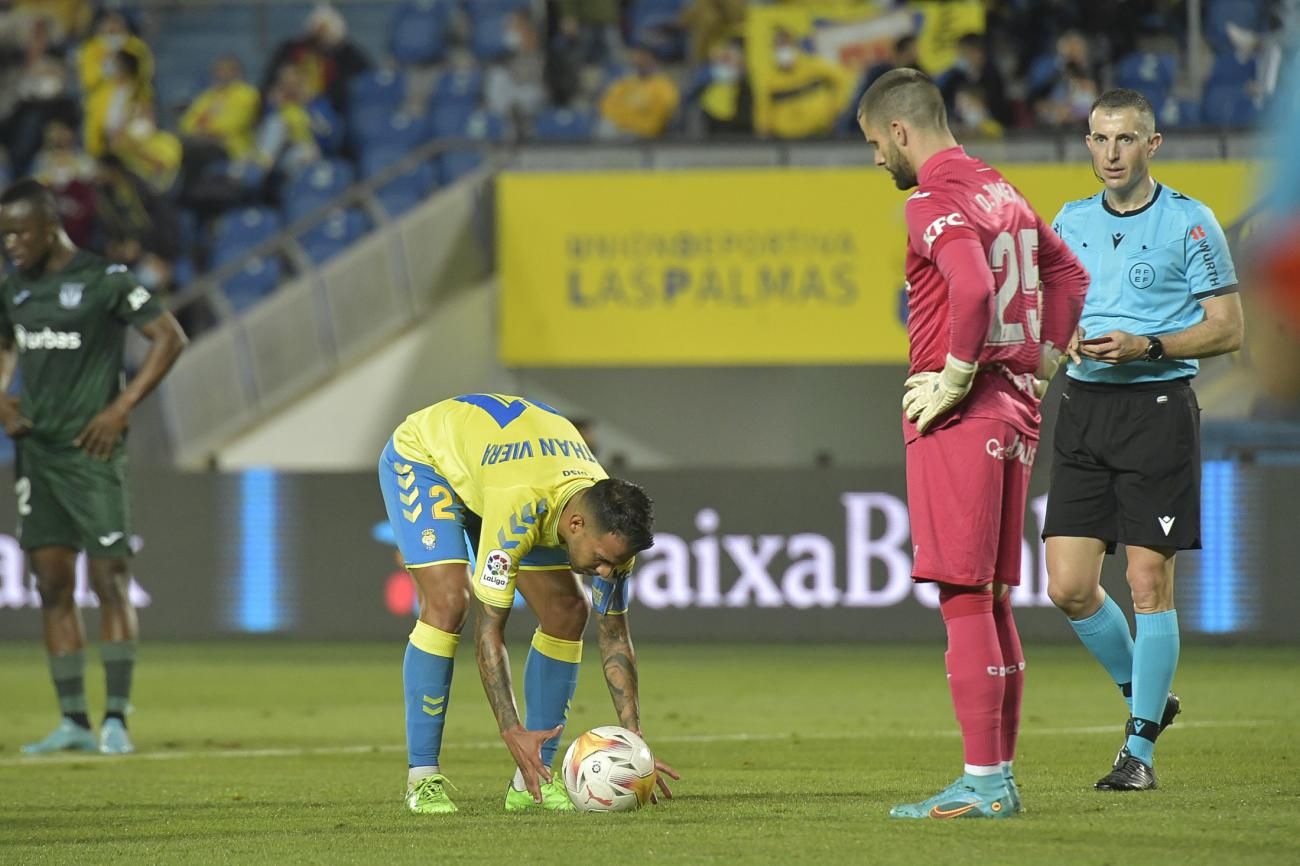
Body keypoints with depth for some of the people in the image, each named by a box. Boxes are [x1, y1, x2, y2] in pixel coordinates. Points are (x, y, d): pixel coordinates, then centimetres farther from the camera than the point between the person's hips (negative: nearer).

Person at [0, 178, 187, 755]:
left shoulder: (104, 281, -8)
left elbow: (169, 337, -10)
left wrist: (120, 409, -13)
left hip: (90, 450, -6)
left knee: (110, 581, -7)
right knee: (52, 584, 4)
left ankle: (117, 719, -5)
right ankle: (73, 722, 7)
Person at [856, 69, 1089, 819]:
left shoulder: (935, 203, -13)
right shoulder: (1003, 193, 16)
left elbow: (973, 288, -29)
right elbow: (1068, 274, 26)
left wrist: (953, 381, -18)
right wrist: (1038, 367, 21)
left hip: (960, 417, -9)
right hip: (1017, 409, 9)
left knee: (965, 598, -8)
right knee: (992, 600, 12)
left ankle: (982, 784, -9)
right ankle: (1000, 776, 14)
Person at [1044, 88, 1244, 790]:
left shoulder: (1189, 224, -3)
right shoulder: (1071, 222, 12)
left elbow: (1227, 328, -3)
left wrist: (1147, 347, -16)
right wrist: (1067, 338, -2)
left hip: (1158, 409, -5)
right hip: (1084, 409, 5)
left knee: (1150, 585, -6)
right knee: (1068, 586, -2)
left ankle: (1140, 746, 2)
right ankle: (1146, 696, 21)